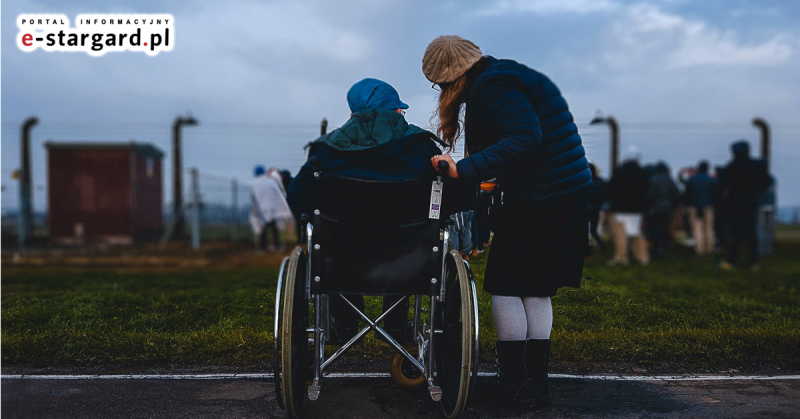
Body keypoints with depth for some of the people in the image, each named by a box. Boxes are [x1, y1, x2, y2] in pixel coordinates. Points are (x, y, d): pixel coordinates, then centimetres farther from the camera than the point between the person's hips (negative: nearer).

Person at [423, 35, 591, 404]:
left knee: (505, 287, 1)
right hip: (568, 195, 10)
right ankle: (536, 380, 18)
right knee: (536, 290, 14)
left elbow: (524, 139, -26)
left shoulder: (490, 87, -13)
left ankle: (514, 380, 7)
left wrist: (463, 169, -28)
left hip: (535, 200, -10)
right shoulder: (509, 76, 17)